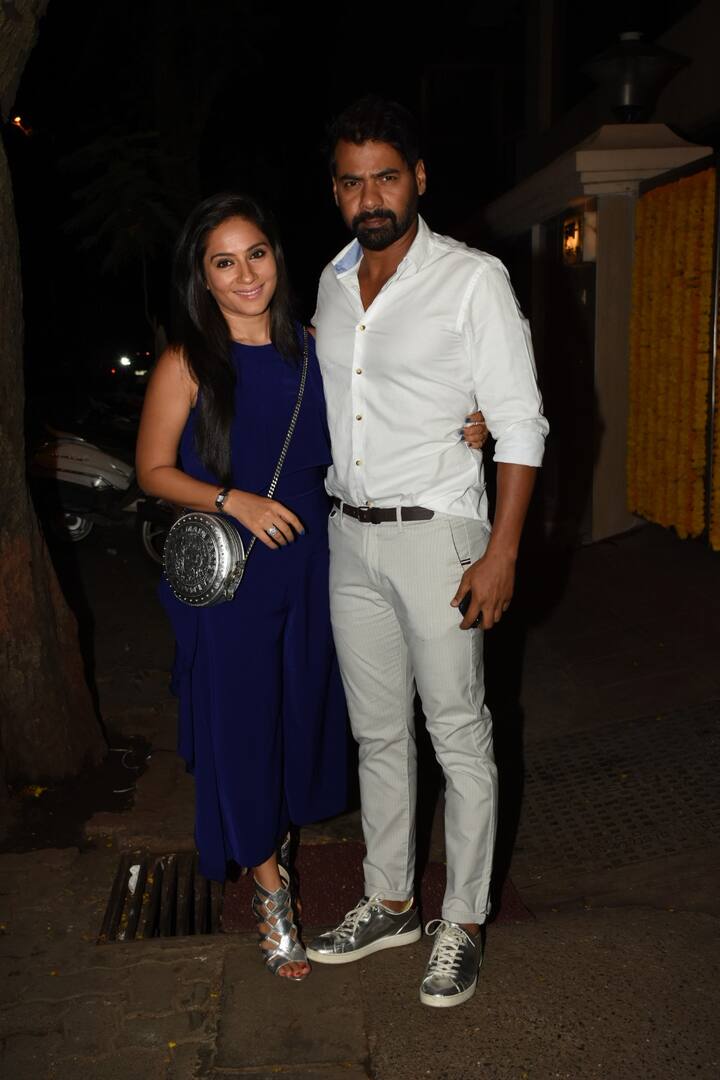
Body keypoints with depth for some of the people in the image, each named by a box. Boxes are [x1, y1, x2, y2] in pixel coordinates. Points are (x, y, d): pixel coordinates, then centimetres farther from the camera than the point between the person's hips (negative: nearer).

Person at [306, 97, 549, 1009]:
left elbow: (520, 423, -10)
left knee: (459, 736, 4)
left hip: (435, 533, -6)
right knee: (378, 731, 15)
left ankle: (463, 923, 21)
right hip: (350, 535, 6)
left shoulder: (473, 279, -8)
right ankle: (388, 903, 31)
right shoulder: (332, 282, 10)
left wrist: (500, 553, -16)